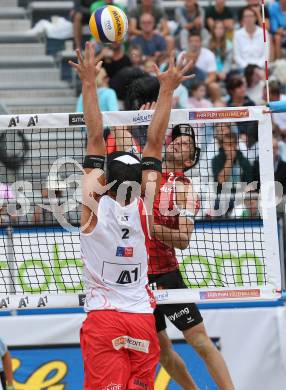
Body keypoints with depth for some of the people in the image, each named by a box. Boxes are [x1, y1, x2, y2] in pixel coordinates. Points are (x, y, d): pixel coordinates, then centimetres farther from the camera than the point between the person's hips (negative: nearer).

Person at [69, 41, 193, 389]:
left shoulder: (95, 204, -8)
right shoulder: (144, 207, -1)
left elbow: (95, 139, -7)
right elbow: (154, 143, 2)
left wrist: (89, 83, -8)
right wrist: (166, 91, 5)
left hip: (103, 318, -3)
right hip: (142, 319, 3)